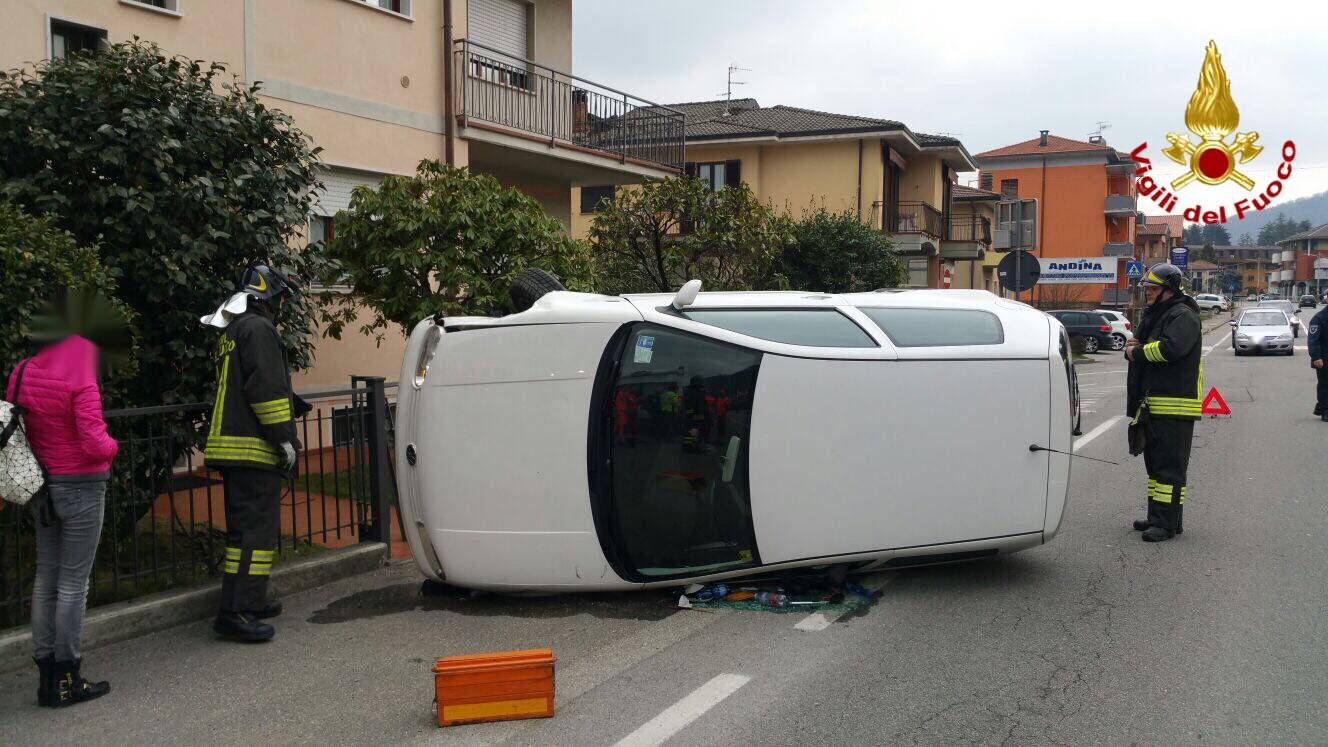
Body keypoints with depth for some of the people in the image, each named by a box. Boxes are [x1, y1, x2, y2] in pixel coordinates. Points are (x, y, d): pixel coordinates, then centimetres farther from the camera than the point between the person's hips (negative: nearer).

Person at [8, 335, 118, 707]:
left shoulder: (22, 375, 1)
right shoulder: (81, 385, -18)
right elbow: (95, 444, -21)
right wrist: (112, 445, -1)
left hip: (44, 489, 7)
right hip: (82, 488, -7)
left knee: (46, 579, 13)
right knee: (73, 583, 1)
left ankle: (46, 676, 20)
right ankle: (66, 680, 8)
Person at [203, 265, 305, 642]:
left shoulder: (232, 332, 23)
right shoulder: (259, 329, -10)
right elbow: (267, 388, -20)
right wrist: (283, 436, -17)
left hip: (231, 446, 11)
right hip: (255, 449, -11)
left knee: (244, 527, 17)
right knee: (257, 529, -11)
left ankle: (249, 602, 26)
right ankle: (236, 614, -13)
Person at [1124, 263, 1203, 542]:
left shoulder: (1183, 316, -11)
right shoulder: (1153, 315, 20)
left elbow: (1170, 348, -26)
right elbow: (1139, 346, 24)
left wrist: (1136, 351, -12)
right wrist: (1132, 346, -1)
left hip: (1175, 404, -10)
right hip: (1153, 403, 10)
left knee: (1170, 466, -9)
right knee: (1154, 461, 15)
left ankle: (1168, 523, -8)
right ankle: (1157, 517, 24)